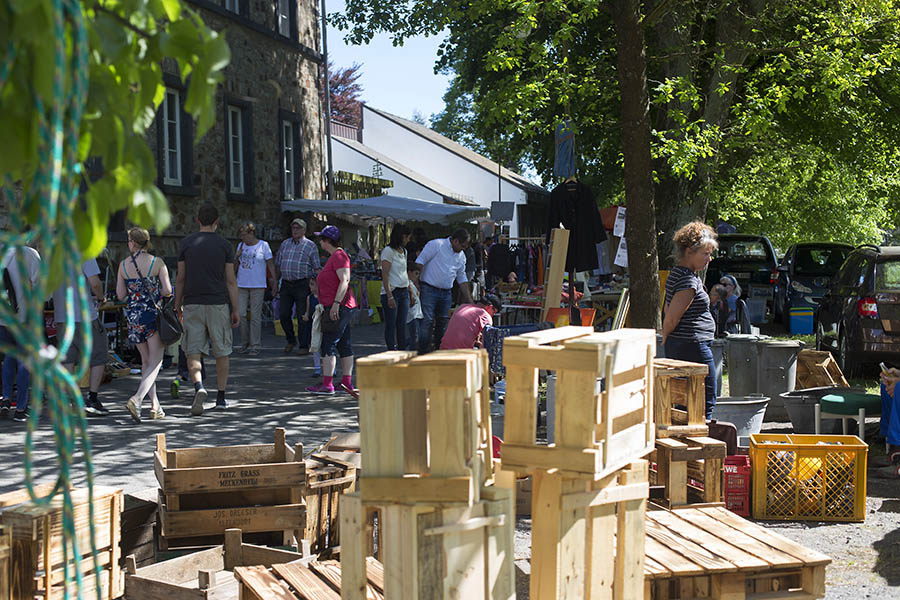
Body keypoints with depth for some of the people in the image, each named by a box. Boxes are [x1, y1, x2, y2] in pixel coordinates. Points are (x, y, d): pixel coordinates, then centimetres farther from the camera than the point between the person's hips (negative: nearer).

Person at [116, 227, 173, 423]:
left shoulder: (123, 265, 1)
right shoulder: (157, 263, -6)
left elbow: (120, 295, 3)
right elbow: (167, 291, -11)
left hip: (133, 316, 3)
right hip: (154, 315, -3)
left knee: (146, 361, 15)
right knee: (155, 362, -3)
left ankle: (155, 405, 14)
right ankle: (137, 399, -23)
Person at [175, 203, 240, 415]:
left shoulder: (186, 243, 2)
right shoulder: (224, 245, -1)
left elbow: (180, 279, 3)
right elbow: (231, 281, -2)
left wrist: (177, 306, 13)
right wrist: (235, 310, 3)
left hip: (192, 304, 0)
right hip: (218, 303, 0)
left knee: (193, 351, 0)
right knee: (221, 352, 10)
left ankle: (199, 386, -24)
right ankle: (220, 396, 15)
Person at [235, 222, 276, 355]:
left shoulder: (263, 245, 0)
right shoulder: (241, 245, 12)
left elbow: (271, 264, 1)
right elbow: (235, 264, 18)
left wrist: (275, 281, -3)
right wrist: (237, 256, -3)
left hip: (258, 285, -4)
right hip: (241, 285, 4)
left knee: (255, 316, -3)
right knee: (240, 314, -2)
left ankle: (255, 346, 4)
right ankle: (245, 342, 13)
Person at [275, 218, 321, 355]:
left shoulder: (310, 246, 1)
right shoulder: (285, 244, 14)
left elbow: (317, 268, -2)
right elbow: (278, 265, 20)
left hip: (302, 285, -4)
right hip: (286, 285, 4)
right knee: (284, 314, 2)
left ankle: (304, 346, 4)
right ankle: (291, 341, 22)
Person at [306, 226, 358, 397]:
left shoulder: (339, 256, -13)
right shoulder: (335, 256, 19)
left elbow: (345, 280, -23)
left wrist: (336, 303, -27)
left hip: (338, 308, -11)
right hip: (343, 308, 11)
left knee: (328, 345, -9)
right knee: (344, 345, 10)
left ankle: (327, 384, -10)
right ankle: (347, 382, 13)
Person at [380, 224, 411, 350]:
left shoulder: (403, 251, 14)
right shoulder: (388, 251, -10)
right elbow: (385, 275, -14)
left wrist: (410, 291, 18)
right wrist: (390, 296, -19)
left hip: (403, 292, 7)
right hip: (391, 292, -7)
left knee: (402, 326, 7)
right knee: (391, 326, -2)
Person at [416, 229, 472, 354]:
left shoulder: (461, 256, 13)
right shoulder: (436, 245, -9)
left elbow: (461, 278, 19)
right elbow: (420, 261, -10)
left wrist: (469, 299, 17)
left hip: (446, 293, 7)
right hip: (429, 290, -7)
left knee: (442, 322, 9)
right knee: (428, 321, -12)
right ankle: (423, 352, -9)